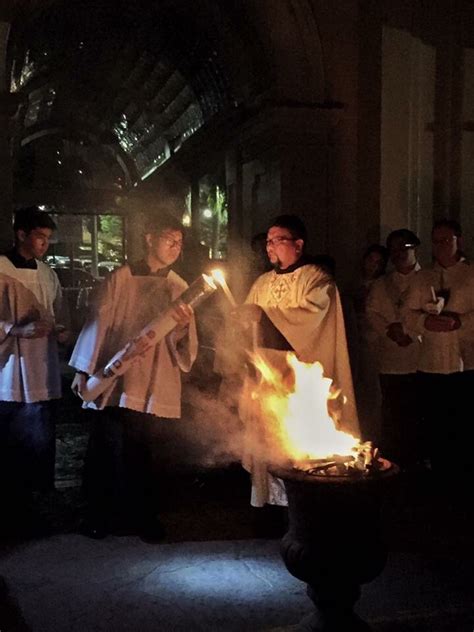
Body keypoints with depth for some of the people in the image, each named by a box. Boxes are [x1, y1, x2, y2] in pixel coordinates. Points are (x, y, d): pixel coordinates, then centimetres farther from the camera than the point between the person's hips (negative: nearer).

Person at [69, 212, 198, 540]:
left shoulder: (180, 288, 9)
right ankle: (99, 515, 24)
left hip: (158, 389, 2)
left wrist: (183, 327, -15)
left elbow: (186, 348, 7)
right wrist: (84, 370, 2)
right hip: (114, 382, -2)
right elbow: (98, 323, 3)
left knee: (144, 458, 7)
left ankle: (142, 517, 26)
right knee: (107, 454, 5)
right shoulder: (121, 278, 2)